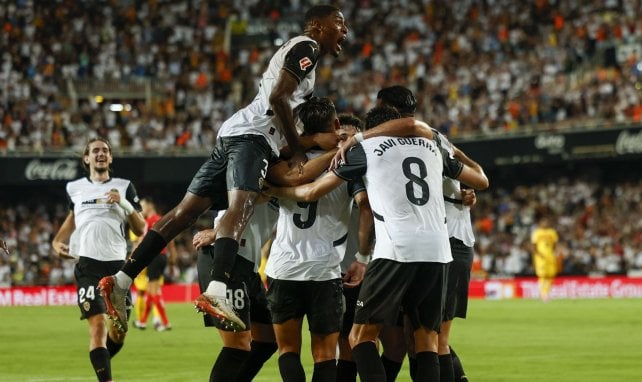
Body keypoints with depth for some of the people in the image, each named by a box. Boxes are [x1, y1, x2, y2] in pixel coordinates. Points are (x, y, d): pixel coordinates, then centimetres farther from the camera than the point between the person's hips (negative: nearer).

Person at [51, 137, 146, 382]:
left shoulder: (124, 187, 9)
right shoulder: (74, 189, 12)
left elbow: (141, 230, 5)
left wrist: (124, 203, -9)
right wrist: (57, 241, 14)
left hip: (117, 263, 1)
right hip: (88, 263, -1)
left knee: (119, 331, 4)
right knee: (98, 324, -17)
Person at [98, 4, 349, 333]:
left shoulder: (293, 50, 31)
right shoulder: (306, 47, 0)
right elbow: (278, 98, -12)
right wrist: (297, 150, -7)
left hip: (232, 133, 10)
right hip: (253, 136, -10)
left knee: (187, 210, 4)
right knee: (240, 207, -28)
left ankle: (121, 280, 0)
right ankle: (216, 293, -49)